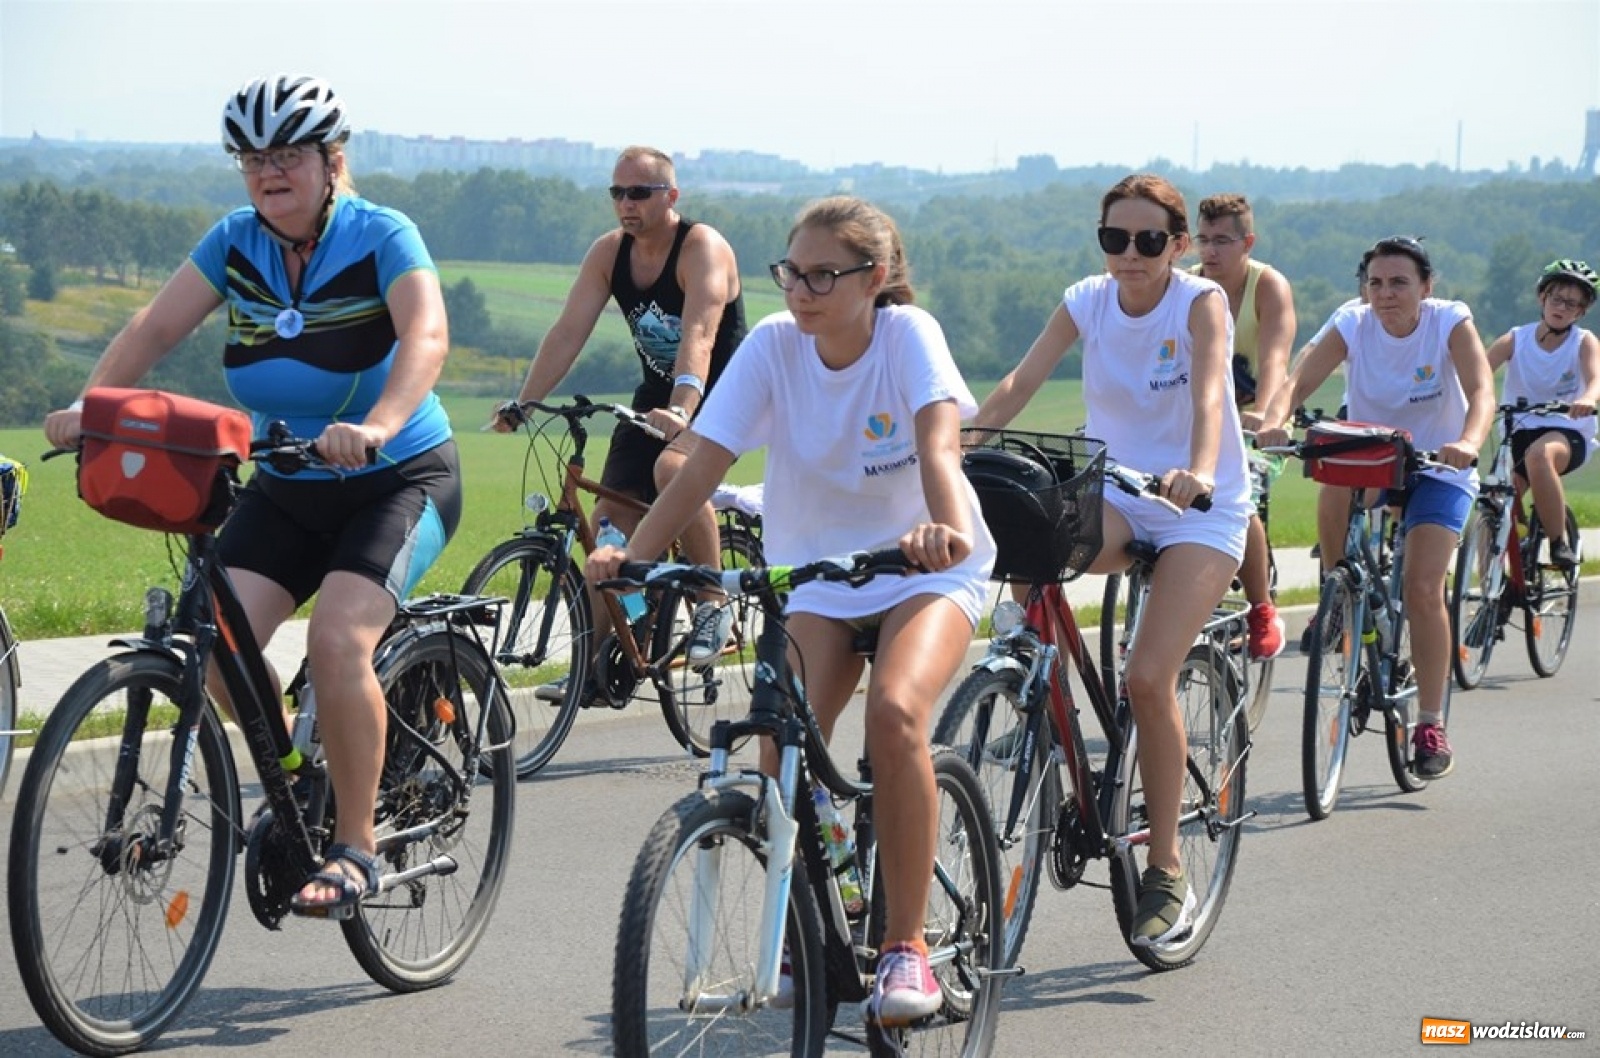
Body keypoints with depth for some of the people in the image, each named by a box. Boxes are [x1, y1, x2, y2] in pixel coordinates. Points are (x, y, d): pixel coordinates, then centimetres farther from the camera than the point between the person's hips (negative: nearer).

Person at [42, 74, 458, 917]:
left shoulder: (381, 237, -15)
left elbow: (426, 337, -30)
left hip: (399, 478, -5)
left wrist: (376, 426, -48)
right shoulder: (235, 241, -1)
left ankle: (355, 847, -12)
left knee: (337, 640, -26)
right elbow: (156, 325, -7)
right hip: (285, 484, 5)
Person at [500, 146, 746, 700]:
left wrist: (683, 410, -51)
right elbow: (568, 331, -9)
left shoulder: (703, 248, -20)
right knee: (611, 519, -4)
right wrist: (521, 404, -20)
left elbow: (698, 335, -36)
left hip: (721, 392, -6)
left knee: (673, 468, -35)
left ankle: (714, 606, -18)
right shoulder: (608, 252, -2)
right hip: (658, 396, 6)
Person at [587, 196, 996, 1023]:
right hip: (815, 574, 3)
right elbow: (703, 465, -17)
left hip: (926, 571, -3)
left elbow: (938, 444, -34)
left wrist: (946, 528, -55)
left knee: (894, 712, -31)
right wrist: (632, 553, -32)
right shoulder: (774, 343, -10)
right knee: (784, 747, -19)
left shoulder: (909, 334, -17)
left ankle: (906, 945, -18)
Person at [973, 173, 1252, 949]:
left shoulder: (1201, 301, -13)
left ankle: (1166, 869, -3)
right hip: (1116, 492, 3)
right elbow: (1018, 383, -13)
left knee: (1148, 677, -18)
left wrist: (1199, 472, -49)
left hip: (1202, 507, -3)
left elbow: (1209, 392, -30)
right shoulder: (1087, 301, -2)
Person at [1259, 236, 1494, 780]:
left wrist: (1468, 442, -51)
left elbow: (1481, 389, -30)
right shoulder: (1353, 323, -14)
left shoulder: (1450, 321, -17)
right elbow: (1300, 379, -25)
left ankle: (1431, 725, -5)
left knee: (1422, 590, -16)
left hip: (1436, 471, -3)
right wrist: (1274, 422, -47)